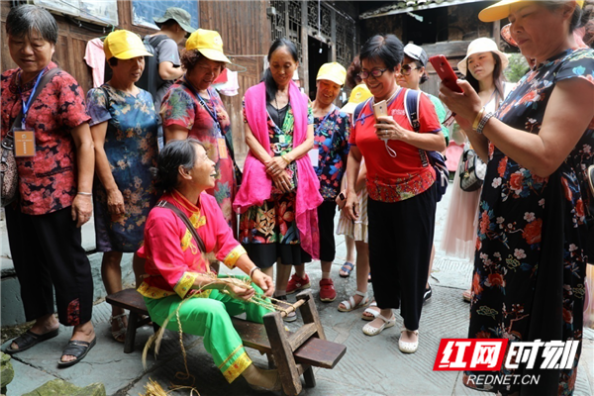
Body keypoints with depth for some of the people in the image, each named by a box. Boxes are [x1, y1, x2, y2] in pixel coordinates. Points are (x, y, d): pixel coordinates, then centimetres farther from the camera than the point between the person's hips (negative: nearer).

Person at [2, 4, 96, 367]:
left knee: (66, 262, 5)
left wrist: (84, 193, -19)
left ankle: (83, 328, 23)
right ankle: (44, 320, 38)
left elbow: (84, 141, -14)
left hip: (56, 194, -7)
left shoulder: (63, 83, -11)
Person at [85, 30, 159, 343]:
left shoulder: (145, 96, 12)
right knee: (114, 252, 4)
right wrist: (111, 189, -16)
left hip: (148, 186, 6)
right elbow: (96, 146, -11)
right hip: (118, 186, -5)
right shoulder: (100, 96, -5)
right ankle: (118, 315, 18)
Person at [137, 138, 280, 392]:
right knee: (212, 311, -33)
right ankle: (250, 375, -20)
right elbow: (176, 277, -26)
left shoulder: (207, 201, -6)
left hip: (203, 284, 7)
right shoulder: (162, 217, -28)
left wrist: (254, 272, -20)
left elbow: (227, 244, -5)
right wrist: (224, 284, -33)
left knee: (256, 288, -10)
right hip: (168, 298, -7)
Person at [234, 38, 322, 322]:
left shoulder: (302, 100, 12)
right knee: (263, 235, -5)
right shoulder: (254, 95, 5)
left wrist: (284, 160, -11)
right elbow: (249, 136, -2)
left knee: (290, 235, 6)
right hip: (262, 175, -2)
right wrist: (272, 165, -11)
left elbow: (309, 140, 5)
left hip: (295, 177, 3)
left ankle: (281, 294, 19)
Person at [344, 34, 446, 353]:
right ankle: (386, 312, 36)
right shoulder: (361, 110, 5)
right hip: (378, 196, 5)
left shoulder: (415, 100, -9)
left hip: (415, 194, -4)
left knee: (411, 260, 4)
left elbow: (440, 143, -13)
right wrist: (350, 191, -1)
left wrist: (401, 133, -25)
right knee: (380, 255, 13)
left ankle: (411, 326, 23)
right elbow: (354, 153, 7)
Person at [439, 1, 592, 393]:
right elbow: (496, 155, 14)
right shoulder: (533, 76, 15)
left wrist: (480, 115, -19)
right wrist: (469, 119, -2)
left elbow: (544, 158, -24)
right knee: (504, 315, 19)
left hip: (543, 228, -9)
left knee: (533, 332, 5)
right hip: (507, 221, 9)